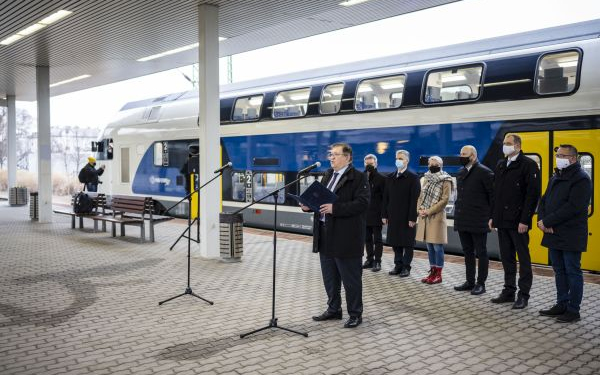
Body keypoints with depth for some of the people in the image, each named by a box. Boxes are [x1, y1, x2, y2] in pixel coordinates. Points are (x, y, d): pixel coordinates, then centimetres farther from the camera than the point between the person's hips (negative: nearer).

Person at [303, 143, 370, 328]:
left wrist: (335, 208, -26)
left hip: (346, 237, -8)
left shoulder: (358, 177, -10)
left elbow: (361, 203, -20)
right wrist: (309, 205, -1)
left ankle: (355, 314, 16)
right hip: (326, 236, 8)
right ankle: (333, 309, 31)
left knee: (351, 278, 3)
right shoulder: (328, 175, 15)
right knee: (329, 277, 17)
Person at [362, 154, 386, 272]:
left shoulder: (381, 178, -4)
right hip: (365, 214, 5)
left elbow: (385, 197, -7)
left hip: (376, 214, -5)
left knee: (377, 239, 2)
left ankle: (377, 262, 7)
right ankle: (370, 259, 22)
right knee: (367, 239, 12)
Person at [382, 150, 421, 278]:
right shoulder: (390, 178, 11)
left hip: (407, 217, -5)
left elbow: (414, 199, -11)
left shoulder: (413, 178, -5)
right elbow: (386, 197, 11)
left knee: (407, 243, 3)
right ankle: (398, 265, 21)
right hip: (393, 216, 5)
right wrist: (384, 214, 5)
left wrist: (412, 218, -16)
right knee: (395, 242, 10)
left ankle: (406, 267, 12)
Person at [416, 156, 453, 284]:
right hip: (424, 217, 6)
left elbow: (444, 200, -12)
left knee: (437, 246, -4)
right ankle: (432, 272, 19)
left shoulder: (445, 181, -6)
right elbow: (421, 196, 16)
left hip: (437, 216, -6)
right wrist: (420, 209, -2)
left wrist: (429, 211, -15)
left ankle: (438, 274, 4)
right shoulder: (426, 178, 13)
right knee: (429, 246, 10)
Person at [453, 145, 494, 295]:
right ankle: (470, 281, 24)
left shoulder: (484, 172, -9)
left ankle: (481, 283, 12)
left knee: (481, 252, 4)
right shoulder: (460, 173, 13)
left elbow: (493, 195, -9)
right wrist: (458, 213, 13)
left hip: (478, 221, -7)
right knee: (467, 252, 14)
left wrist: (491, 216, -11)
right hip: (462, 220, 7)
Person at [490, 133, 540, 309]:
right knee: (507, 258, 13)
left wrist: (525, 220, -17)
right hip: (502, 221, 7)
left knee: (523, 258, 2)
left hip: (518, 222, -7)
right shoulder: (500, 165, 13)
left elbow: (532, 194, -13)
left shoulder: (528, 165, -8)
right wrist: (493, 216, 12)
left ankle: (523, 295, 10)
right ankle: (509, 291, 22)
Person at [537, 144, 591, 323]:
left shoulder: (581, 179, -11)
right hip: (553, 234, 8)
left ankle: (573, 310, 9)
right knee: (559, 271, 14)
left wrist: (547, 222, -18)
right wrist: (542, 221, -4)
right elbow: (544, 201, 15)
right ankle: (561, 305, 25)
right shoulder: (555, 178, 16)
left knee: (572, 272, 0)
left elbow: (573, 207, -20)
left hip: (570, 236, -8)